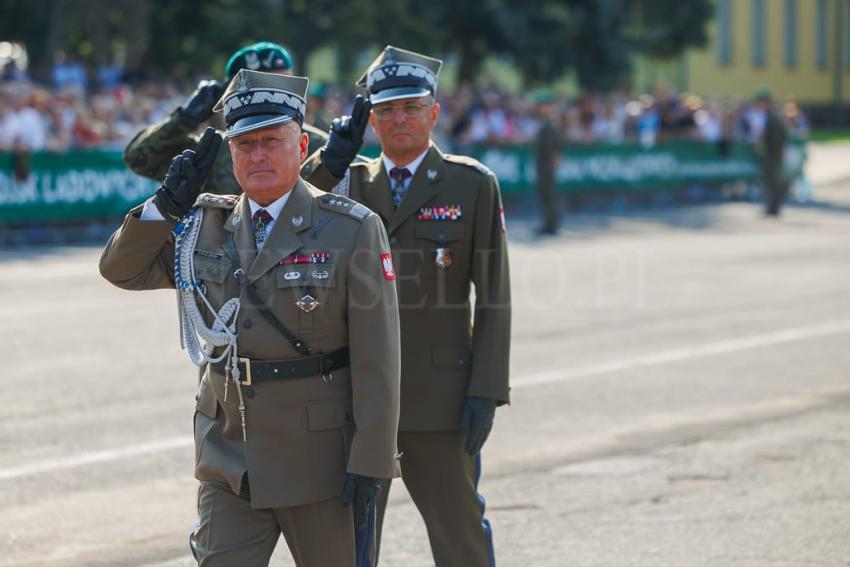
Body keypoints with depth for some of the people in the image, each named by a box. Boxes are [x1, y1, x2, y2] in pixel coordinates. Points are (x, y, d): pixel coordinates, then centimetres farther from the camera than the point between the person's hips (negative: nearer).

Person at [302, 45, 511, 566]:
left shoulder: (473, 185, 0)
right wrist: (329, 161, -13)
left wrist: (486, 391, -10)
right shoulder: (349, 182, 9)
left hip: (441, 393, -3)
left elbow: (493, 295, -3)